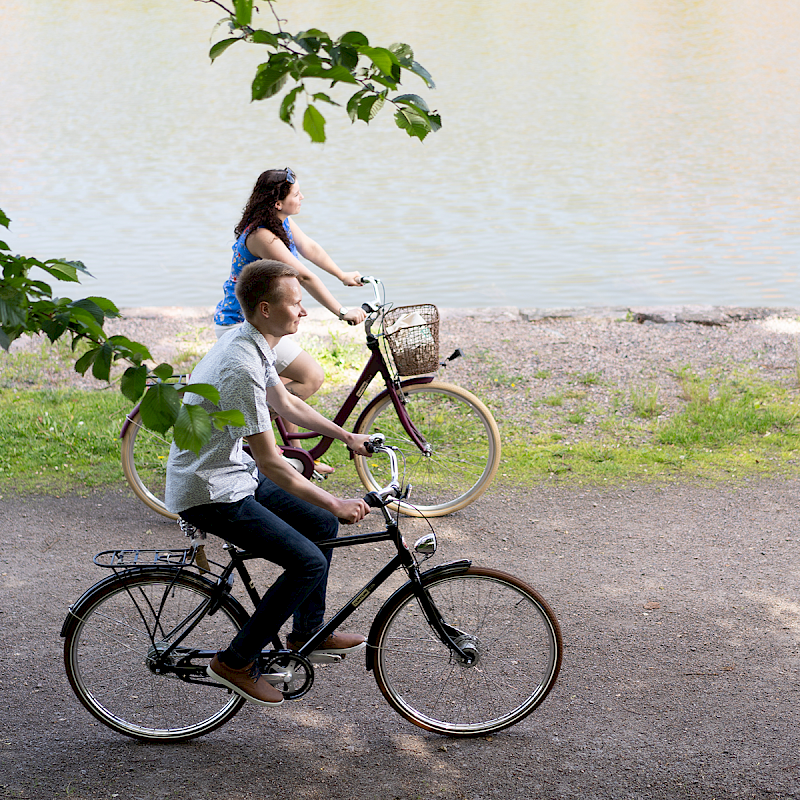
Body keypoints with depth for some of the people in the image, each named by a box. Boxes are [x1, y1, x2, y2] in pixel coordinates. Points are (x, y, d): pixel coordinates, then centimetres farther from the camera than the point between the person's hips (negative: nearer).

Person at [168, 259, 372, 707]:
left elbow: (286, 404, 21)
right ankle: (236, 662, -1)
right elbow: (271, 464, -28)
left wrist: (347, 437, 21)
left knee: (322, 526, 15)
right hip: (209, 493, -10)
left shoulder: (254, 345, 3)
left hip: (234, 470, 10)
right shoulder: (242, 367, -29)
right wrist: (335, 504, -23)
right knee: (308, 562, -12)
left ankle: (308, 632, 30)